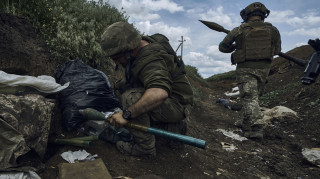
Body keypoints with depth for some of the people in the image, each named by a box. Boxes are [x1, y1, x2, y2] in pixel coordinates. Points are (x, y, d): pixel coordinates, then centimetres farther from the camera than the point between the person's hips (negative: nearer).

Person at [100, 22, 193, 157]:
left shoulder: (150, 60, -31)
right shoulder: (142, 42, 0)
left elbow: (159, 93, -50)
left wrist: (126, 114, -44)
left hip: (177, 105, -10)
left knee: (130, 97, -29)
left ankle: (145, 147, -13)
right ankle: (175, 127, 19)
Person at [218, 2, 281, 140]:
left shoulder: (239, 31, -7)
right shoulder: (272, 30, 1)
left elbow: (222, 47, 1)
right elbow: (277, 50, 13)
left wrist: (236, 46, 19)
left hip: (245, 69, -4)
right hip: (263, 68, 4)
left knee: (250, 98, -4)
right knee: (254, 96, 18)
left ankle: (256, 128, -18)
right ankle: (247, 123, 28)